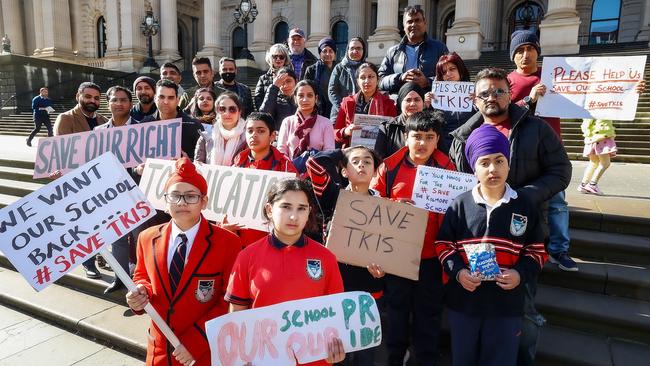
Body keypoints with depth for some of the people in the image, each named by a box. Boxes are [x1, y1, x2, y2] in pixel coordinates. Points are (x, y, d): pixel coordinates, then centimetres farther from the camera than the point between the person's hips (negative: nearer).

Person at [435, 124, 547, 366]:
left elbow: (537, 250, 5)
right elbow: (443, 244, 1)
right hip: (463, 300, 0)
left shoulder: (525, 206, -1)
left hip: (507, 304, 0)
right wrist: (457, 271, -14)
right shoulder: (459, 205, -4)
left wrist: (521, 273, -12)